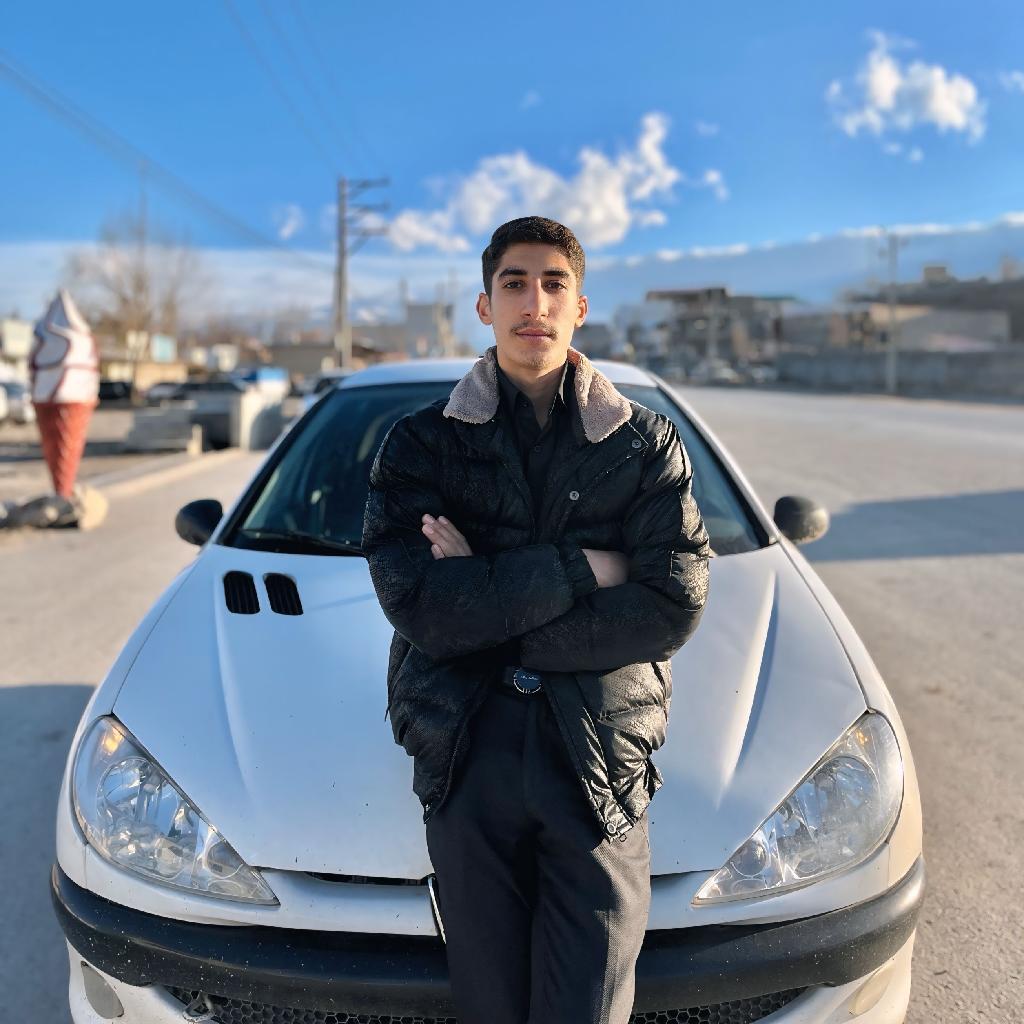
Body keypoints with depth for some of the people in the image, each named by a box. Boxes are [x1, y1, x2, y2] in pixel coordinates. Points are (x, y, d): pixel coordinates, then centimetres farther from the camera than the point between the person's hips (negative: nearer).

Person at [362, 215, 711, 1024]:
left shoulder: (647, 442, 5)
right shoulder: (420, 443, 4)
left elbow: (673, 609, -7)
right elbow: (422, 609, -10)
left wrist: (486, 600, -10)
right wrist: (583, 568, -11)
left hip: (601, 761, 0)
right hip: (467, 753, 1)